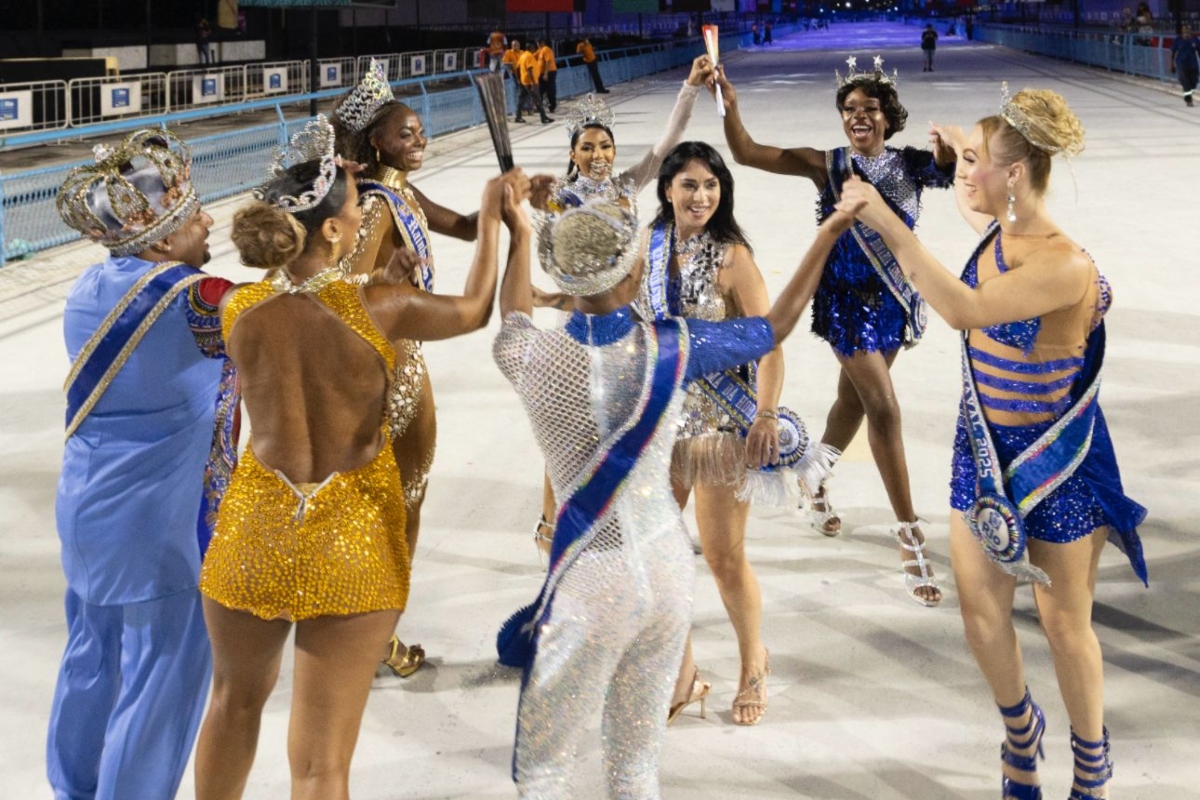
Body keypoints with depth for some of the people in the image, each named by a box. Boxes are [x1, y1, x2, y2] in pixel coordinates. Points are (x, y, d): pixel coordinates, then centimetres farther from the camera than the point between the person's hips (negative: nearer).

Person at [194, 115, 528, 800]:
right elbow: (477, 308, 3)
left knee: (237, 700, 28)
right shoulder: (376, 308, -15)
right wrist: (493, 209, 15)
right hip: (352, 547, -3)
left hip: (256, 539, 3)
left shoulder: (241, 312, -9)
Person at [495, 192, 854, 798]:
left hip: (592, 582, -2)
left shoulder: (527, 356, -12)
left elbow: (514, 311, 14)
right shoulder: (671, 347, -10)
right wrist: (825, 240, 17)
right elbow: (775, 327, 8)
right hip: (667, 569, 3)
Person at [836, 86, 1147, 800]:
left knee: (1065, 623, 9)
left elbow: (966, 309, -42)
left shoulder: (1067, 266, -29)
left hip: (1056, 460, -7)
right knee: (981, 610, 12)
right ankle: (1021, 729, 40)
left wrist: (886, 220, -40)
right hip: (984, 447, 7)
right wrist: (961, 146, 30)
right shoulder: (994, 232, -4)